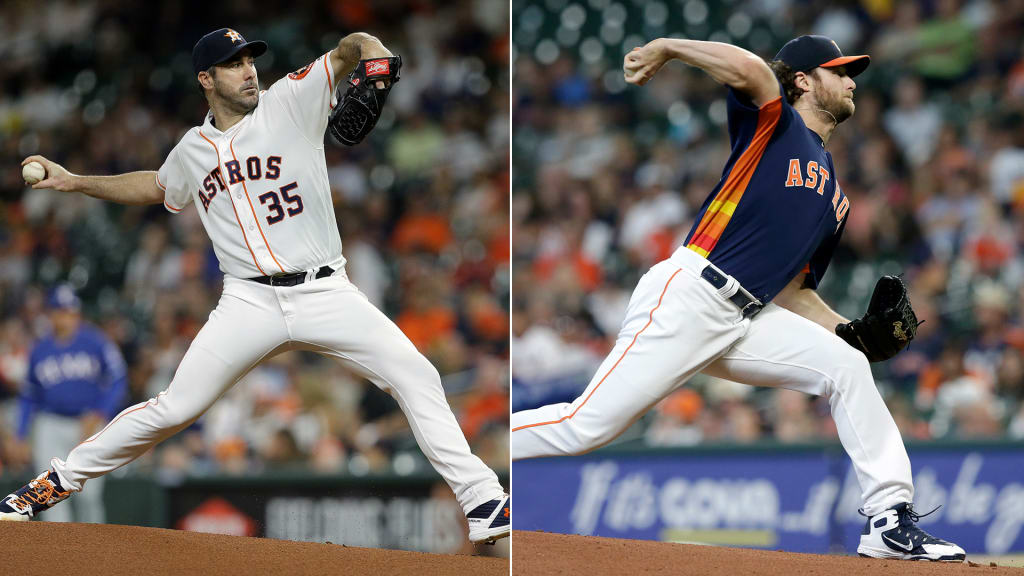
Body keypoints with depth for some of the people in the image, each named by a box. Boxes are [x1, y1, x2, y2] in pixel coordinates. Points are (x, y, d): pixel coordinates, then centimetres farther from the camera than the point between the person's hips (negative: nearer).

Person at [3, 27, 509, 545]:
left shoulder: (289, 103, 1)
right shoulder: (193, 151, 13)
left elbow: (350, 50, -11)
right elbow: (156, 187, 35)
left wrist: (373, 54, -35)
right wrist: (75, 183, 29)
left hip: (326, 294, -1)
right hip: (251, 303, 1)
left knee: (415, 375, -16)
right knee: (173, 408, -4)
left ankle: (481, 500, -12)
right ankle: (59, 481, 11)